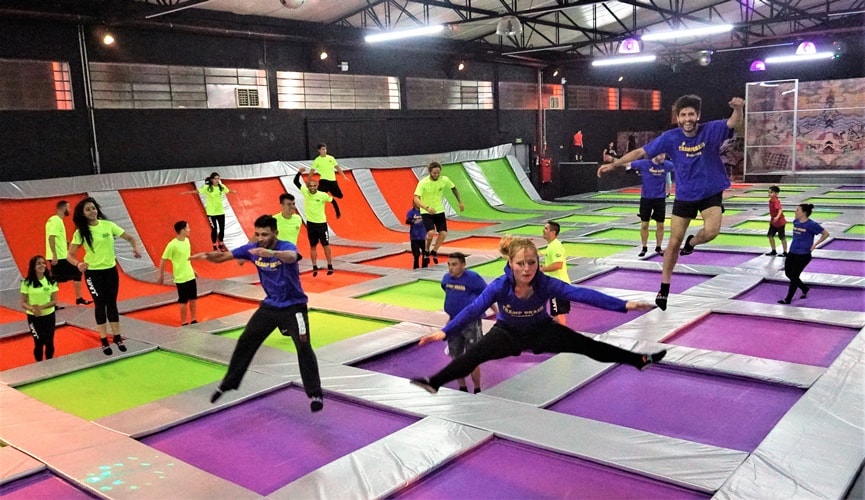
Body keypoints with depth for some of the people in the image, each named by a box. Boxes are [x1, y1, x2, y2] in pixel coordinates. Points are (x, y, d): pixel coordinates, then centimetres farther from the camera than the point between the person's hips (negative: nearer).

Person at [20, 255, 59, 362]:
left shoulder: (51, 281, -3)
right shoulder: (27, 283, -8)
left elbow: (54, 301, -4)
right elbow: (23, 303, -6)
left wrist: (42, 307, -21)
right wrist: (32, 309, -27)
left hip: (49, 316, 2)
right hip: (33, 317, -2)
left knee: (49, 342, 7)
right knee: (39, 342, 2)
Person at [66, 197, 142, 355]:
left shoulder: (108, 225, -4)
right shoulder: (80, 232, -10)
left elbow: (130, 238, 1)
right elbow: (70, 255, -11)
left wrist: (135, 248, -19)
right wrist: (78, 264, -32)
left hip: (111, 270, 2)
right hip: (93, 272, -2)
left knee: (112, 303, 10)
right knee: (100, 304, 3)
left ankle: (117, 337, 21)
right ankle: (104, 341, 13)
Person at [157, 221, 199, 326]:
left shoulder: (187, 240, 2)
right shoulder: (172, 245, -21)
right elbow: (163, 261, -13)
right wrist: (161, 276, -8)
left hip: (191, 276, 7)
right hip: (181, 278, -7)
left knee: (193, 298, 14)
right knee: (184, 301, 4)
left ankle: (194, 320, 29)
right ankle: (184, 323, 19)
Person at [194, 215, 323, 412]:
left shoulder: (286, 247, -24)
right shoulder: (252, 248, -7)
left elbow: (292, 257, -49)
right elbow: (222, 256, -3)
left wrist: (271, 253, -71)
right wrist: (207, 255, -26)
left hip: (293, 307, -5)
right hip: (270, 305, 6)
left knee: (304, 348, -13)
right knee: (245, 342, 10)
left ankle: (315, 394, -1)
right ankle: (228, 384, 28)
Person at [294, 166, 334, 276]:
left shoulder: (323, 195, -16)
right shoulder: (305, 192, -8)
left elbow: (332, 200, 0)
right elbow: (296, 182, -7)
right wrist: (299, 172, -24)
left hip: (321, 223, -3)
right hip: (310, 223, 3)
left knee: (325, 245, 3)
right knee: (312, 246, 9)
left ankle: (330, 266, 11)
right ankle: (315, 267, 16)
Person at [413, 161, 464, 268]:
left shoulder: (444, 180, -11)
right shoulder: (423, 183, -22)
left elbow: (454, 188, 10)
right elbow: (416, 199, -30)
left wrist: (460, 202, 12)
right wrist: (427, 208, -45)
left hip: (439, 211, 4)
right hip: (426, 212, -4)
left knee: (443, 233, -6)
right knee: (431, 232, -22)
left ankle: (434, 251, 20)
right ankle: (426, 253, 4)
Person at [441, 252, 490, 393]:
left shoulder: (473, 278, -16)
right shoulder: (446, 278, 1)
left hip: (471, 323, -6)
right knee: (456, 358, 12)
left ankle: (477, 391, 15)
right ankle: (462, 388, 28)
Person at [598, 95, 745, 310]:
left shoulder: (711, 130, -13)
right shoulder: (670, 137, -9)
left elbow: (734, 122, -30)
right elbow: (641, 152, -4)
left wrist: (738, 108, -52)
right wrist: (613, 164, -7)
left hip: (711, 193, -1)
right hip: (684, 195, 1)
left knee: (711, 231, -28)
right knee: (674, 243, 4)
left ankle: (691, 242, 11)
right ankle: (664, 289, 19)